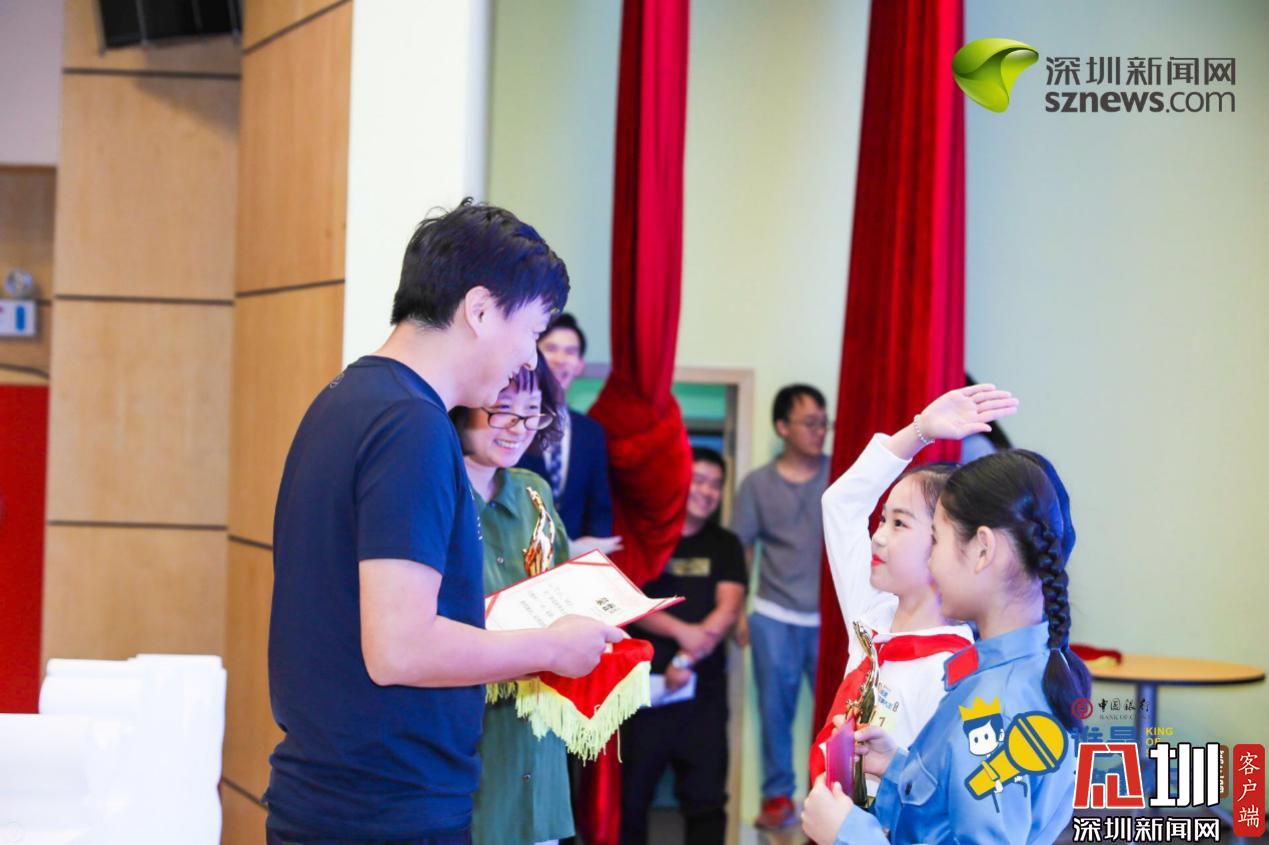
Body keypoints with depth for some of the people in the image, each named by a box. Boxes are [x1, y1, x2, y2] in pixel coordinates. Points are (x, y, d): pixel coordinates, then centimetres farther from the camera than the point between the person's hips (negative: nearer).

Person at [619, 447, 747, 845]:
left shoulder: (725, 545, 10)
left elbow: (728, 609, -2)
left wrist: (688, 659, -14)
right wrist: (681, 631, -19)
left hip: (703, 686, 1)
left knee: (706, 795, 0)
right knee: (631, 792, 2)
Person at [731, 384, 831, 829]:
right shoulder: (757, 483, 3)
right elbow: (741, 550, 7)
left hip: (831, 617, -1)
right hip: (774, 617, 1)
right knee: (775, 709, 7)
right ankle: (778, 796, 17)